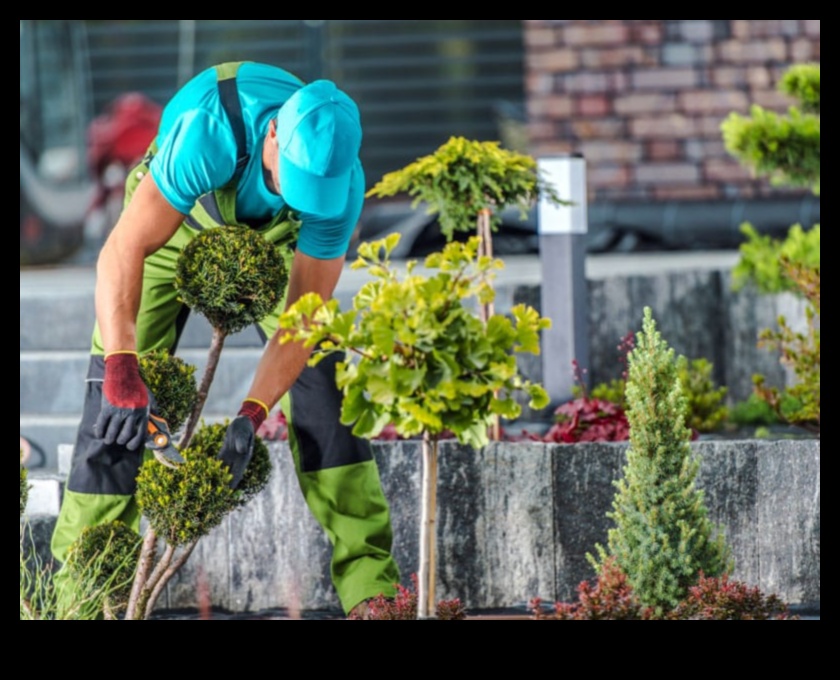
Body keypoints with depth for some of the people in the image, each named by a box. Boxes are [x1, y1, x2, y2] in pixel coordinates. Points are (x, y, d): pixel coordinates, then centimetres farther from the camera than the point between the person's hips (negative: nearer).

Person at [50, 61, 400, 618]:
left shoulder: (341, 183, -32)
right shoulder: (210, 131, -44)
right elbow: (123, 252, -44)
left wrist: (252, 415, -38)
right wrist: (121, 369, -54)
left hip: (272, 237, 2)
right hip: (173, 221, -2)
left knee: (321, 381, -12)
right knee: (116, 396, -14)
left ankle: (370, 583, -7)